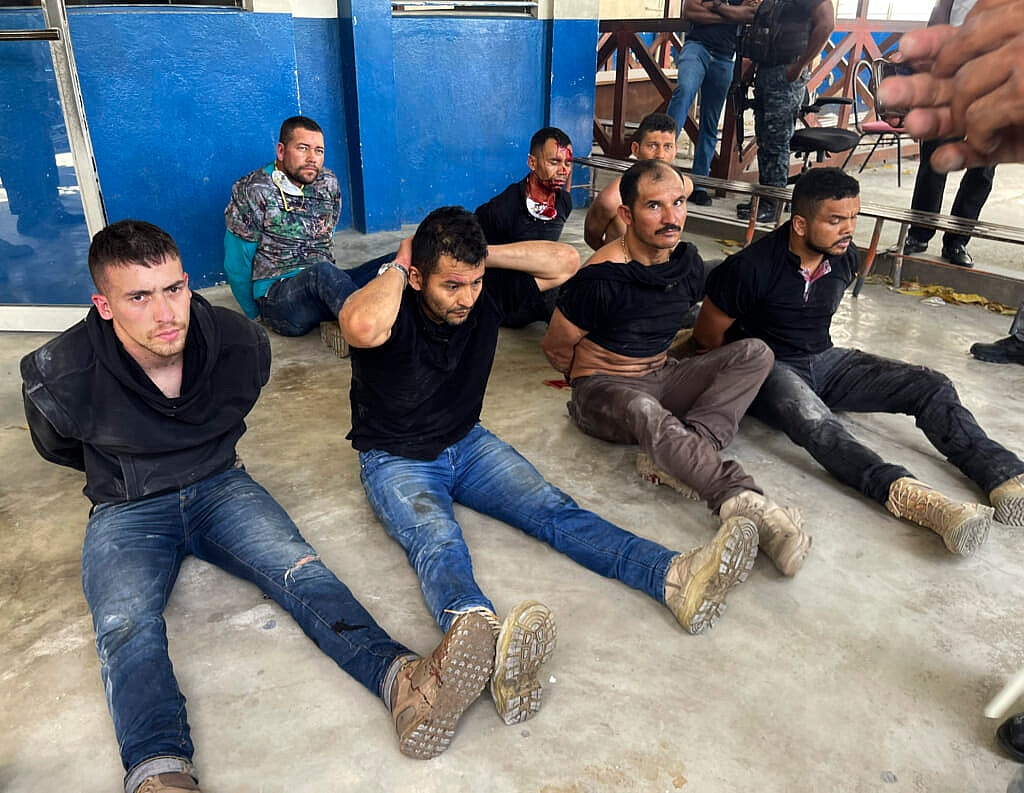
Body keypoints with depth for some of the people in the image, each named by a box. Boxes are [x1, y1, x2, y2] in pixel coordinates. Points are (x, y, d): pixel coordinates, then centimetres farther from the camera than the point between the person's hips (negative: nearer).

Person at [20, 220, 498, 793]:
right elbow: (58, 449, 8)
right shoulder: (59, 378, -17)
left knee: (302, 571, -27)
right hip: (127, 513, 0)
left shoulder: (241, 343, -13)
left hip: (221, 486, 1)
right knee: (127, 627, -31)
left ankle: (402, 680, -47)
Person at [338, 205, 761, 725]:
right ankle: (491, 646, -66)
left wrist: (482, 256, -14)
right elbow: (361, 327, -49)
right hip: (395, 461, -5)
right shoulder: (393, 311, -23)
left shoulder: (487, 292, -8)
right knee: (437, 541, -36)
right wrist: (396, 267, -29)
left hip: (467, 444, 5)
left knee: (554, 510, -18)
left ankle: (675, 579, -35)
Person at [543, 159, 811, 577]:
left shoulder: (688, 262, -1)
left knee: (754, 352, -12)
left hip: (662, 377, 7)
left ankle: (678, 457, -30)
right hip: (601, 388, -6)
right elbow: (556, 348, -5)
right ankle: (743, 502, -48)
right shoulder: (601, 279, -19)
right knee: (644, 412, -42)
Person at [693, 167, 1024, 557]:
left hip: (824, 360, 7)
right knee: (810, 417, -42)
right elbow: (708, 336, -9)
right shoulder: (751, 268, -19)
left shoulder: (845, 258, 1)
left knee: (932, 386, -12)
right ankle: (903, 494, -62)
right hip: (769, 368, -7)